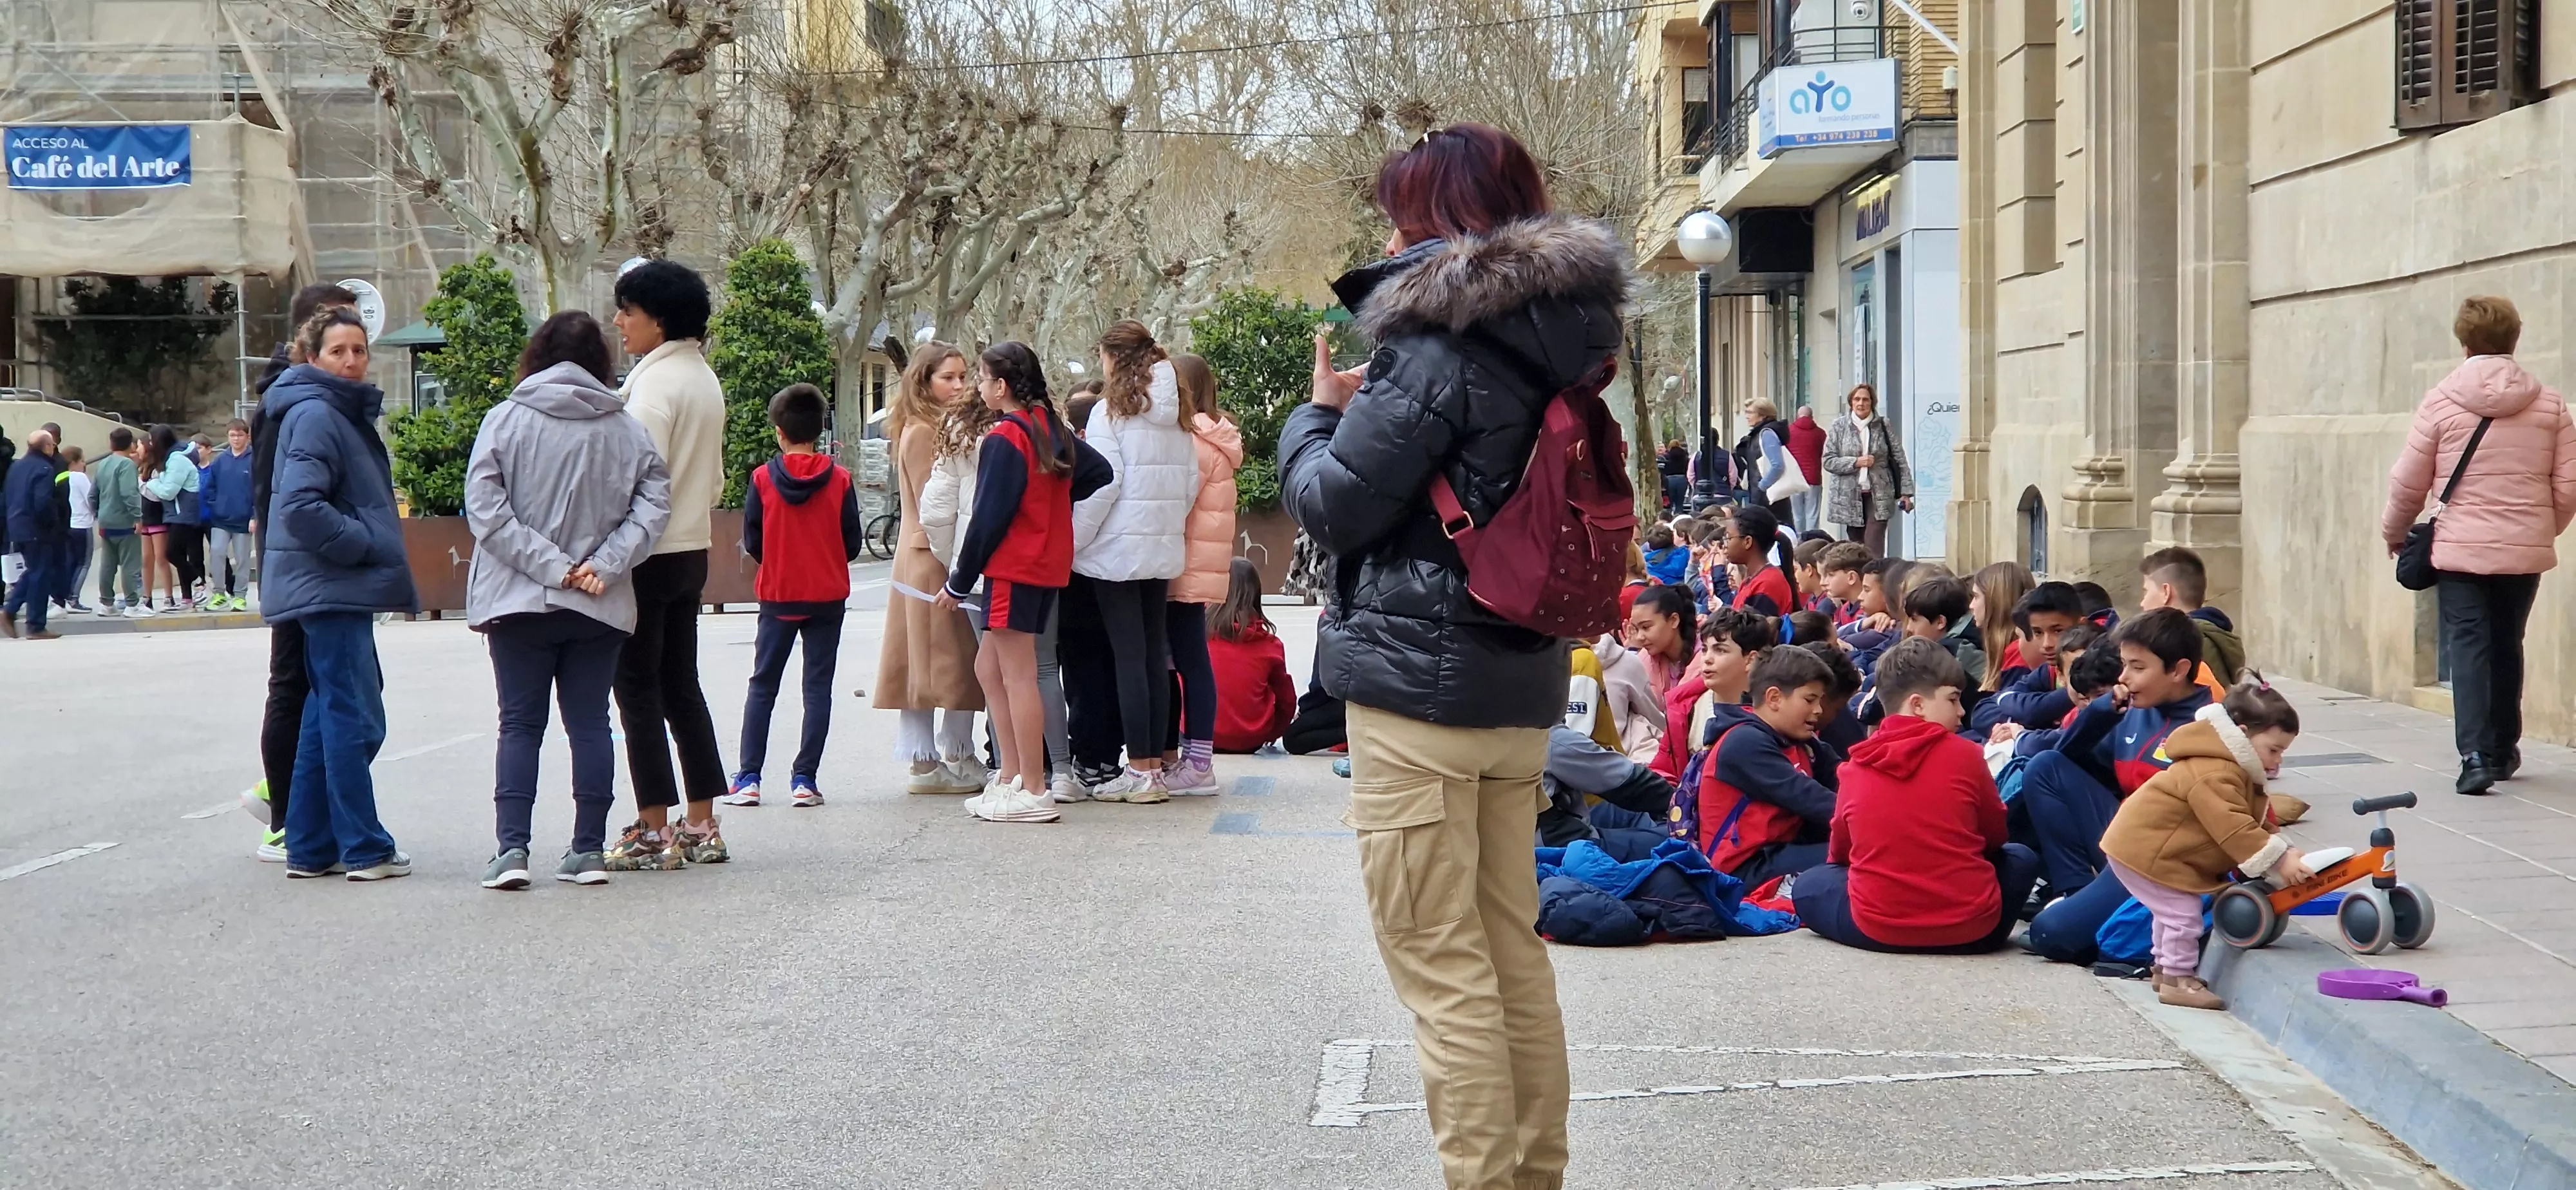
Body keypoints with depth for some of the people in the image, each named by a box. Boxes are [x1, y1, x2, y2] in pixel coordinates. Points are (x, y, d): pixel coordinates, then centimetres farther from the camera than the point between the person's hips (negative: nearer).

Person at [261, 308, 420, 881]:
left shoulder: (347, 413, 17)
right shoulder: (315, 416, -14)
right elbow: (300, 506, -24)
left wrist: (376, 545, 11)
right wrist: (366, 544, -16)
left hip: (342, 588, 10)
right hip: (330, 589, -10)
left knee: (330, 715, 13)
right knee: (354, 718, -6)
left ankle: (311, 847, 18)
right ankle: (364, 849, 0)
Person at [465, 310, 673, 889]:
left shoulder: (505, 419, -3)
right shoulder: (627, 428, 2)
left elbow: (485, 507, -12)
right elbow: (654, 503, -6)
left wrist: (548, 566, -13)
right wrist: (605, 564, -10)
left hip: (519, 602, -1)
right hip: (601, 606, 2)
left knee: (520, 724, 4)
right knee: (590, 722, 8)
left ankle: (511, 848, -4)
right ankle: (589, 850, 8)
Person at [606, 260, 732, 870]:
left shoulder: (655, 381, -15)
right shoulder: (705, 379, 13)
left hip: (649, 554, -9)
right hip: (692, 550, 9)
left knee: (638, 688, -3)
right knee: (681, 685, 13)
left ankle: (654, 832, -2)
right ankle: (701, 826, 15)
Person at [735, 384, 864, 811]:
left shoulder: (763, 479, -7)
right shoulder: (839, 480, -6)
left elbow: (751, 542, -2)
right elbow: (854, 543, -2)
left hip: (778, 597, 0)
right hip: (828, 598, 0)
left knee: (762, 687, 10)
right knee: (818, 688, 5)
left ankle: (749, 778, 7)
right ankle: (805, 779, 1)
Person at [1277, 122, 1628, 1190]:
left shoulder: (1441, 339, -14)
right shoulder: (1556, 339, 11)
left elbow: (1334, 506, -10)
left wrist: (1317, 415, 8)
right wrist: (1371, 413, 16)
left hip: (1421, 684, -9)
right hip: (1522, 681, 9)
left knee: (1440, 967, -2)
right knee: (1513, 951, 15)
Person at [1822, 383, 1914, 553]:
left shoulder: (1883, 426, 3)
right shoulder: (1839, 426, 2)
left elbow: (1899, 460, 3)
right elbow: (1828, 461, -1)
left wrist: (1906, 492, -2)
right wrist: (1856, 462, -15)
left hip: (1879, 496, -1)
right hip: (1850, 497, 1)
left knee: (1874, 550, -12)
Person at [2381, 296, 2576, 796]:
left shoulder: (2441, 401, -5)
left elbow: (2407, 482, -2)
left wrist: (2395, 531, 16)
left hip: (2460, 548, -3)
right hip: (2526, 550, 3)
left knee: (2468, 648, -2)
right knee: (2507, 646, 17)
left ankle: (2476, 755, -16)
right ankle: (2503, 751, 28)